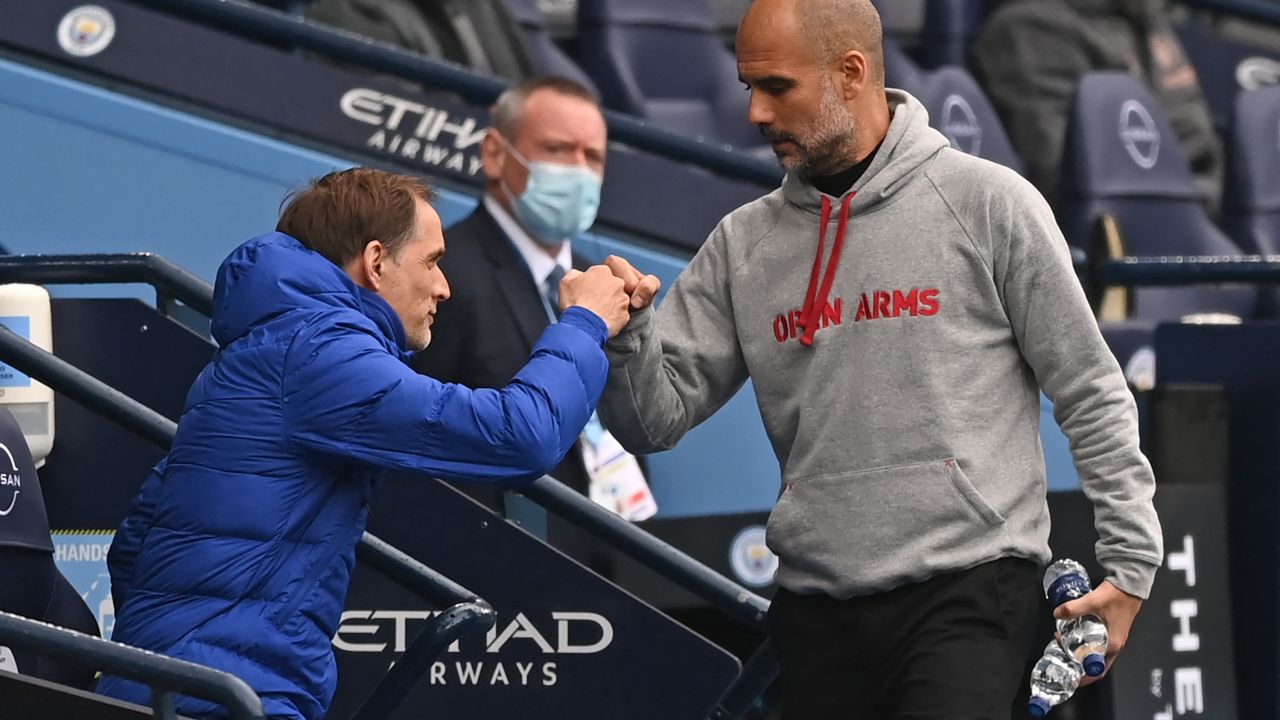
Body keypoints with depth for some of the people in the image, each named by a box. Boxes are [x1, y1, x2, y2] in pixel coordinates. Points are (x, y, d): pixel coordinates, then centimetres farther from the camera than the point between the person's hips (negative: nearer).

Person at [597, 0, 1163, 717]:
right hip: (819, 612, 4)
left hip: (971, 589, -4)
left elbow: (1091, 394, 2)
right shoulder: (744, 243, 9)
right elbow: (656, 420, 7)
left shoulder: (988, 203, -1)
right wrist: (625, 335, -13)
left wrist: (1132, 558, -1)